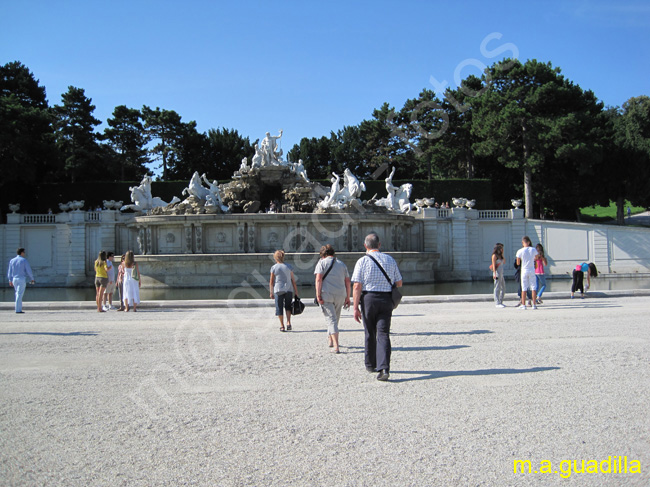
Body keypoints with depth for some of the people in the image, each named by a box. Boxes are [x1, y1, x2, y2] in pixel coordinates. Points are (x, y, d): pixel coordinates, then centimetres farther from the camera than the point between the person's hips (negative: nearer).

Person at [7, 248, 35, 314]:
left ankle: (17, 306, 8)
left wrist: (10, 280, 15)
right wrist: (32, 279, 4)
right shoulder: (24, 260, -6)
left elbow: (9, 271, 9)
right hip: (22, 279, -5)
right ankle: (18, 309, -6)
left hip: (14, 279, 5)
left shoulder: (12, 261, 8)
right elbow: (28, 270, -7)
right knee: (19, 294, -5)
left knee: (17, 293, 19)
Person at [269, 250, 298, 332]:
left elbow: (271, 282, -1)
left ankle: (282, 326, 8)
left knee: (279, 308, 8)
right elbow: (293, 280, 3)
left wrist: (271, 293, 7)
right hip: (288, 289, 2)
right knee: (288, 307, 15)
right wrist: (296, 292, 8)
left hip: (278, 290, -2)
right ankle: (288, 323, -2)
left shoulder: (274, 267, -2)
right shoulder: (288, 267, 3)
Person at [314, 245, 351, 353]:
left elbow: (318, 279, -9)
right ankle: (330, 340, 36)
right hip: (340, 295, 4)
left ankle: (336, 346, -15)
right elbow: (347, 281, 12)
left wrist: (318, 295, -12)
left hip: (326, 295, -4)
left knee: (331, 320, -5)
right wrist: (348, 297, 14)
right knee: (335, 318, 20)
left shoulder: (322, 263, 3)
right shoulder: (342, 264, 17)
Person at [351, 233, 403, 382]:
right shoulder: (390, 260, 7)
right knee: (383, 334, -1)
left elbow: (357, 286, -10)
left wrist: (356, 308, -9)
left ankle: (370, 365, 29)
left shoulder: (362, 261, -4)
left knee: (370, 333, 14)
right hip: (386, 299, 2)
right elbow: (399, 283, 12)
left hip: (368, 298, -1)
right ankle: (384, 368, -16)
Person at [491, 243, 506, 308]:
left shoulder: (500, 255, 17)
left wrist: (502, 254, 7)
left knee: (503, 288, 10)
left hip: (501, 273, 9)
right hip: (497, 273, -9)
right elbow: (493, 265, -13)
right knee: (497, 288, -8)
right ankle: (497, 303, -7)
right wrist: (494, 274, -20)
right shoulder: (494, 255, -7)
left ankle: (500, 302, 16)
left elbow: (504, 261, 12)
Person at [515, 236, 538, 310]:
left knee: (524, 288, 4)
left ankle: (523, 305, 4)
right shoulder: (533, 250, -3)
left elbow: (518, 263, -3)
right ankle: (534, 304, 3)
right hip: (532, 270, 1)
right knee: (533, 288, 5)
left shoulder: (520, 251, -9)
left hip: (524, 271, -1)